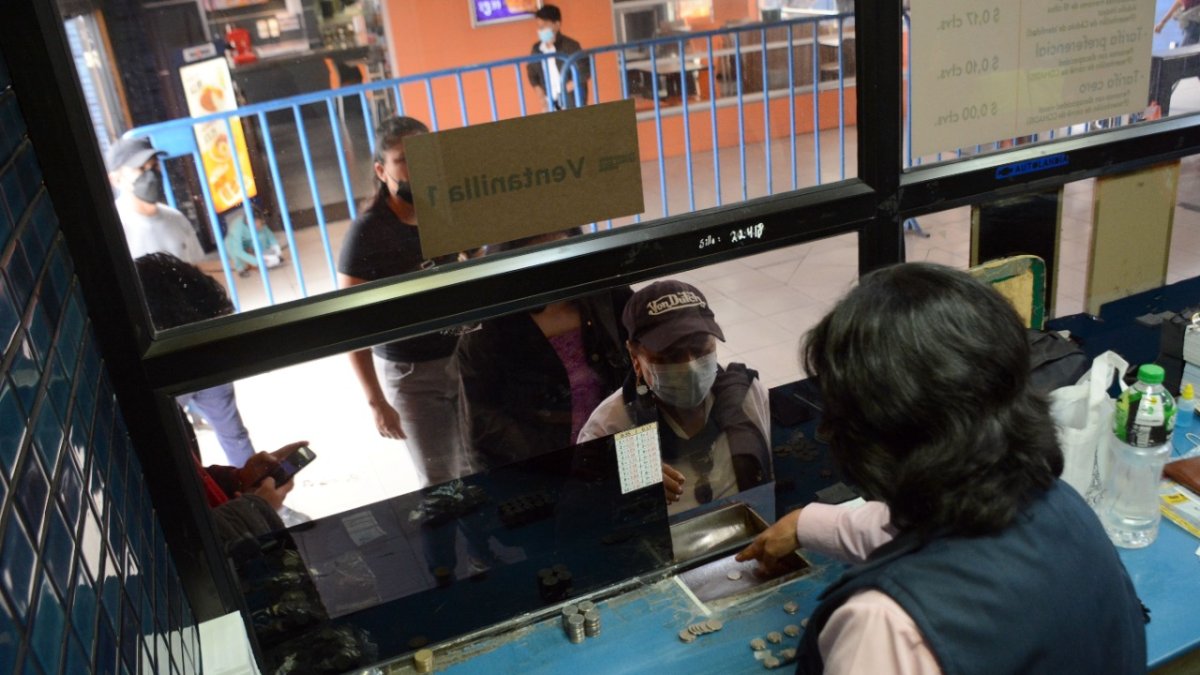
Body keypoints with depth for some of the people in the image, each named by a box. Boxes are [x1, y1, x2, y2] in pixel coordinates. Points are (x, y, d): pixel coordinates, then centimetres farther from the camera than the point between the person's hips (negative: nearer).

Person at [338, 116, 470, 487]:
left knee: (476, 469, 13)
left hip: (463, 357, 4)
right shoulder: (367, 232, -16)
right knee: (437, 480, 7)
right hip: (410, 373, -4)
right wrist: (376, 401, -15)